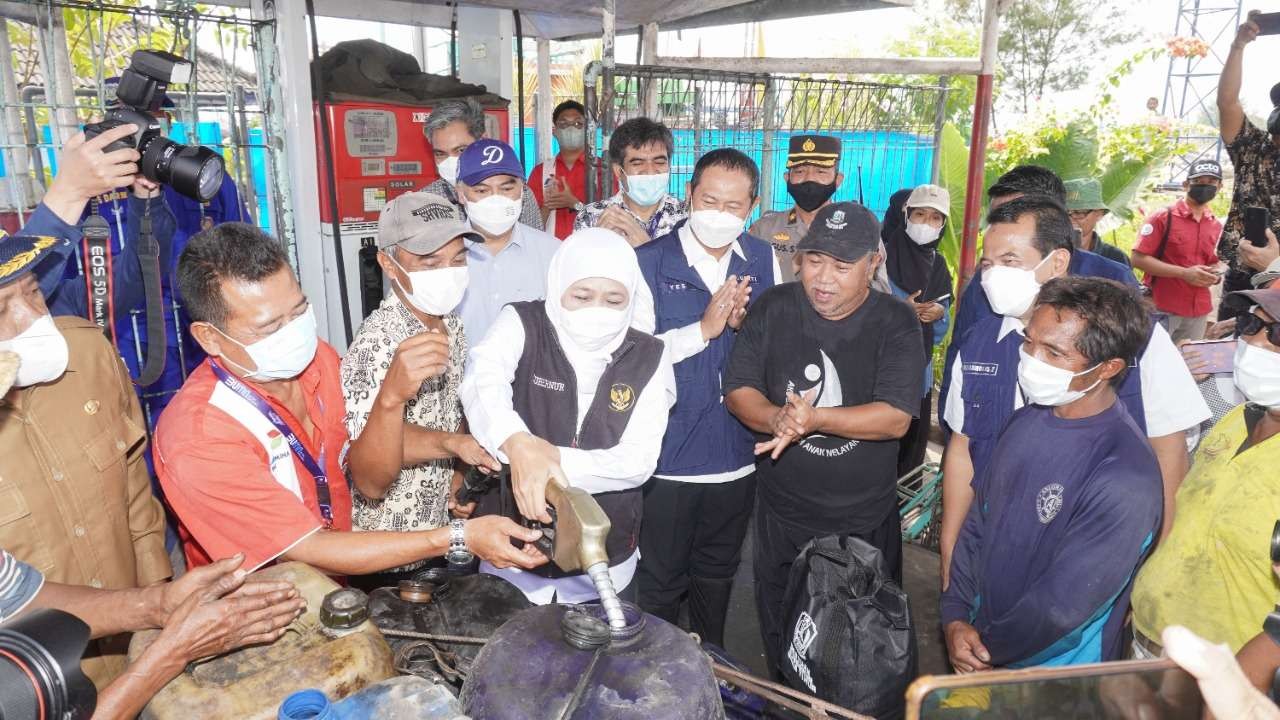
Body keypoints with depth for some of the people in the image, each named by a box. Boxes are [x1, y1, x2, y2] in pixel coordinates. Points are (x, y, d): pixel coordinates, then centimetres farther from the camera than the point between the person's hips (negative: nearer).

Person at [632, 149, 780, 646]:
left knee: (718, 573, 23)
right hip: (669, 454, -4)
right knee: (660, 580, 12)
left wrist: (746, 322, -13)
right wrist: (705, 329, -23)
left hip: (737, 452, 4)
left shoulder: (763, 259, 2)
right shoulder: (650, 261, -11)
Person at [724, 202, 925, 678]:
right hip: (781, 514, 2)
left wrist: (814, 418, -31)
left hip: (866, 522, -1)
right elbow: (738, 392, -6)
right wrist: (778, 419, -26)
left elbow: (896, 419, -20)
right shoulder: (773, 309, -5)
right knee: (781, 635, 20)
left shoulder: (896, 324, -11)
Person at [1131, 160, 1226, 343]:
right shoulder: (1162, 217, -6)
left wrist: (1214, 276, 1)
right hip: (1162, 309, -5)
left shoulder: (1217, 226, 12)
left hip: (1199, 311, 6)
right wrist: (1183, 273, -18)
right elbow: (1138, 259, -12)